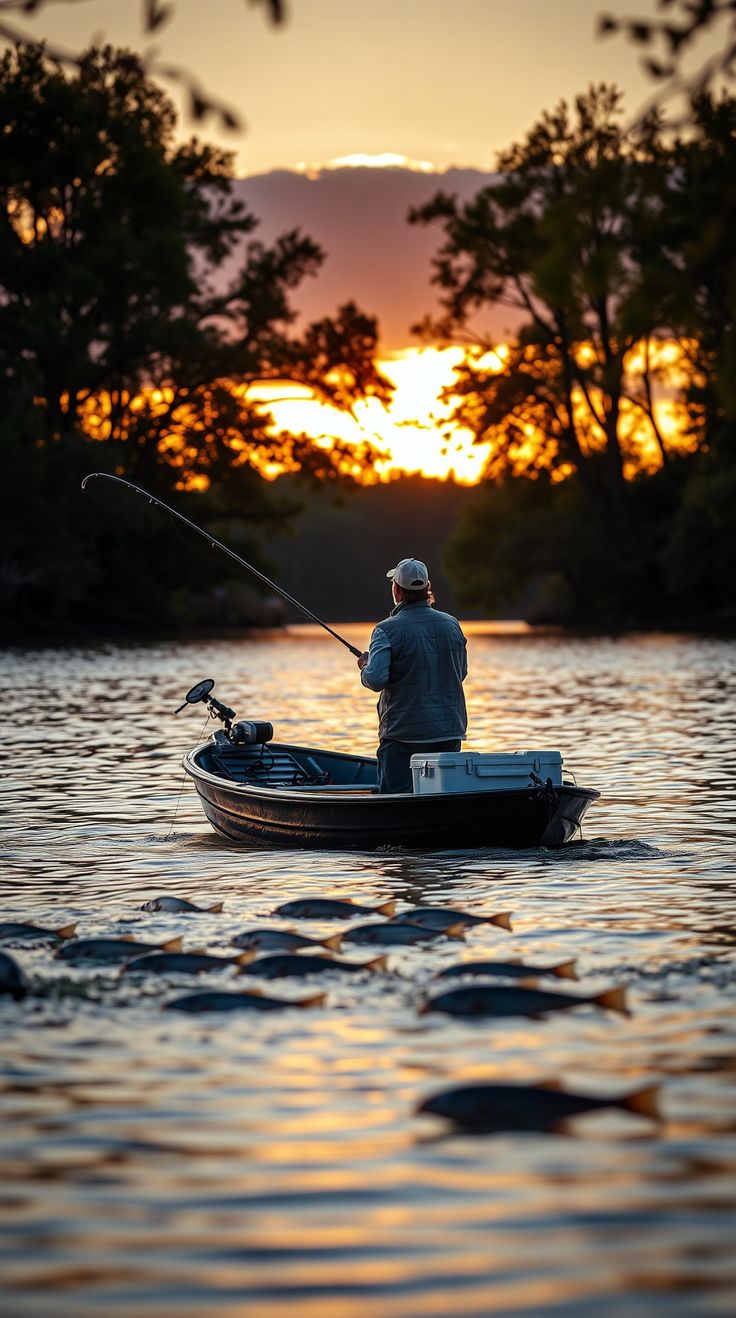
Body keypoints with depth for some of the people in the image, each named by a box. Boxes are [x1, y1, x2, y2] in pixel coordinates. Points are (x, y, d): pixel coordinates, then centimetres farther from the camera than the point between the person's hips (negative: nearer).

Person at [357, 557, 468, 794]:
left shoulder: (387, 630, -11)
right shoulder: (451, 625, 6)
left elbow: (375, 680, -19)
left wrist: (365, 666, 1)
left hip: (403, 734, -5)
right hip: (449, 732, 5)